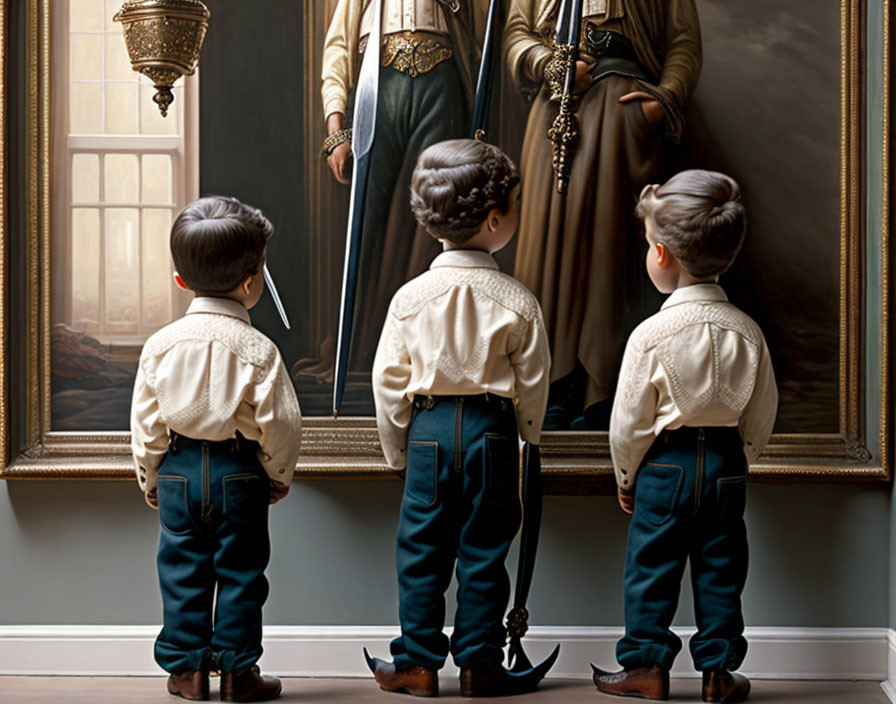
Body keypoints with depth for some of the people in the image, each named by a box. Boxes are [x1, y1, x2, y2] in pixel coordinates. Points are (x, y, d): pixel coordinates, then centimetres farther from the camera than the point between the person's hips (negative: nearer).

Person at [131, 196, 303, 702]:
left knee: (182, 568, 12)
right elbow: (279, 423, -11)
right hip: (239, 474, -3)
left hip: (179, 470, 3)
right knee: (239, 571, 8)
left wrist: (151, 479, 13)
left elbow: (147, 422, 1)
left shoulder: (161, 343, -3)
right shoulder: (257, 349, -13)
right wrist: (280, 475, 6)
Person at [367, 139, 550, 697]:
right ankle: (479, 666, 15)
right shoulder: (517, 302, -9)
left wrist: (397, 449, 12)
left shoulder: (410, 297, -5)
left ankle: (418, 664, 16)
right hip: (492, 431, -1)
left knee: (421, 550, 10)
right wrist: (528, 441, 16)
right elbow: (532, 385, -2)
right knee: (483, 552, 9)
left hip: (429, 427, 1)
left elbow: (389, 382, -1)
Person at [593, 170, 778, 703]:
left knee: (651, 568, 9)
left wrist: (626, 478, 6)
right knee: (720, 571, 12)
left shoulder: (652, 335, -15)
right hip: (727, 466, 3)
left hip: (666, 465, -3)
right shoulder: (747, 332, -4)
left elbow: (629, 422, -9)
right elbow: (762, 417, 3)